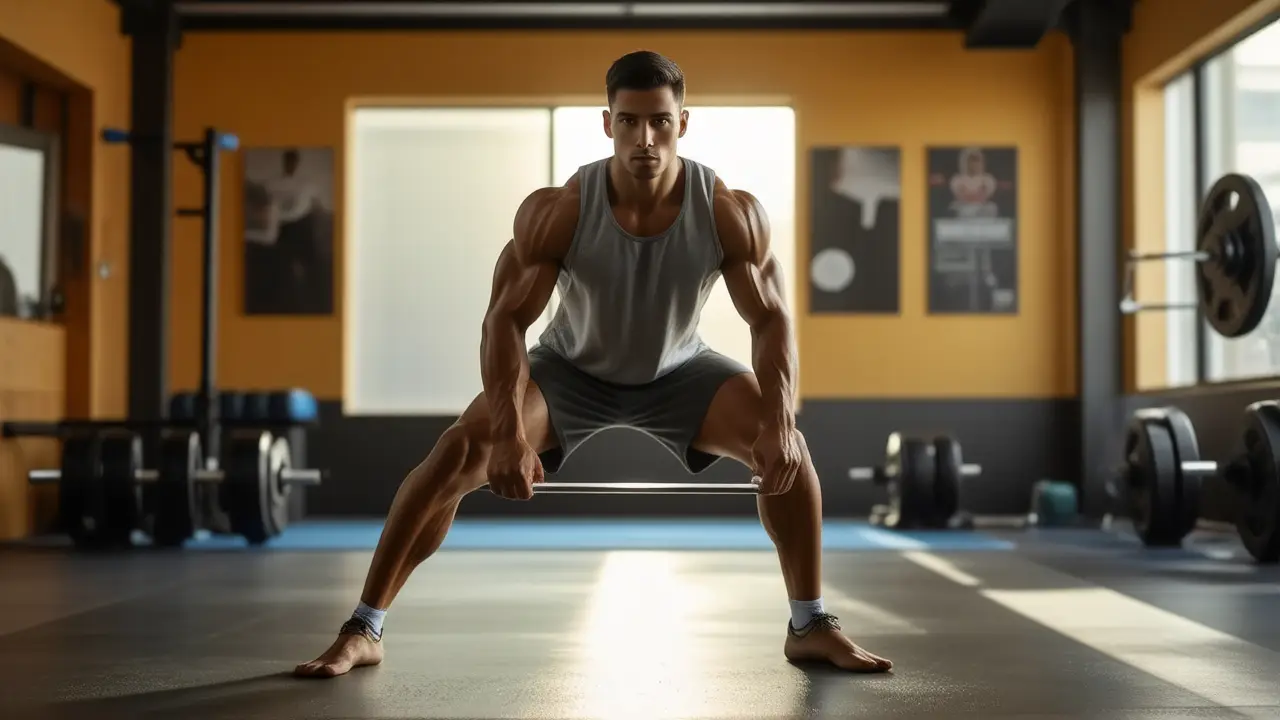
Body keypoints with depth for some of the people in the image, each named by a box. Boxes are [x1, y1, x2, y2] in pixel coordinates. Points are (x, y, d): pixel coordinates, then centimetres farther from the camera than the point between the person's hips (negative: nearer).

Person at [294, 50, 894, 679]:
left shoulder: (732, 213, -28)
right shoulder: (556, 212, -31)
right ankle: (363, 631, -12)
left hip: (679, 369, 2)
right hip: (572, 368, -1)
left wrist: (778, 422, -33)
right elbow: (505, 319, -25)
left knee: (785, 449, -19)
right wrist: (509, 434, -37)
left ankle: (810, 627, 1)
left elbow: (770, 321, -18)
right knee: (461, 449, -22)